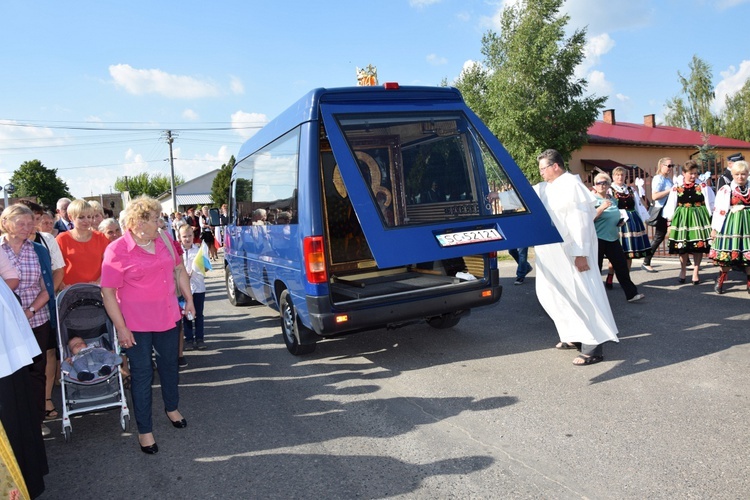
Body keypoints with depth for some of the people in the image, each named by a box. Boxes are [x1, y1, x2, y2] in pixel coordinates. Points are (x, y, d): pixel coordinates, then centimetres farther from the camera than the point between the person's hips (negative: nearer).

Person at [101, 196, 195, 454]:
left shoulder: (164, 240, 1)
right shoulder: (117, 250, -16)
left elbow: (179, 269, 14)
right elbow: (108, 292, -15)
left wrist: (188, 299, 13)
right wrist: (120, 327, -16)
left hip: (168, 317, 5)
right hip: (137, 325, -5)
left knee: (169, 365, 21)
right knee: (142, 375, 6)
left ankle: (172, 407, 45)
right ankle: (145, 430, 21)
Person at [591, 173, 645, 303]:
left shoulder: (613, 200, 13)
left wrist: (620, 222, 7)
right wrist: (602, 207, -26)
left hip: (613, 238, 6)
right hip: (598, 238, -6)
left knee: (622, 265, 6)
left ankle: (631, 293, 13)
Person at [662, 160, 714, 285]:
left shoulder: (702, 186, -1)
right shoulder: (677, 187, -2)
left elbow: (710, 203, 1)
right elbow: (671, 205, 2)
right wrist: (670, 220, 1)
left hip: (698, 218, 0)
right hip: (682, 218, 0)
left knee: (699, 247, 3)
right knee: (682, 246, 7)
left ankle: (696, 272, 15)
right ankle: (683, 271, 23)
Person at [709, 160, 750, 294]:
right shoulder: (726, 189, -2)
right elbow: (719, 210, -4)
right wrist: (714, 228, -6)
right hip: (731, 224, -3)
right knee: (728, 253, 0)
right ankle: (720, 282, 13)